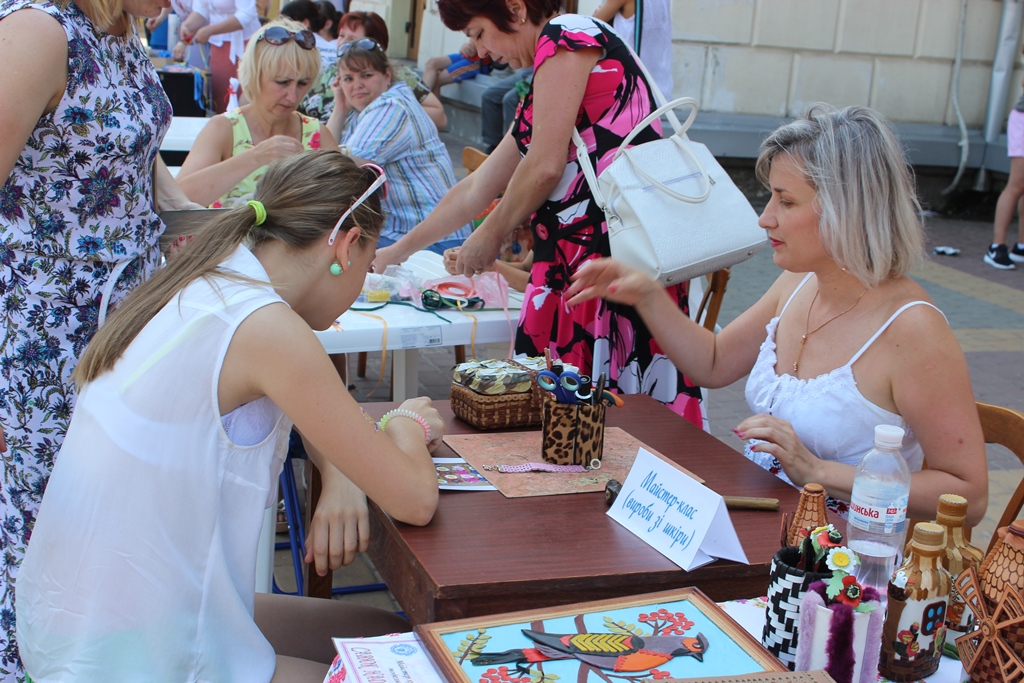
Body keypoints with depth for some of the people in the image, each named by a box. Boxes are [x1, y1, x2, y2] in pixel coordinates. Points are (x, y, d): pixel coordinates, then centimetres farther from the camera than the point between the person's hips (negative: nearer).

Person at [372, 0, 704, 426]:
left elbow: (545, 166, -11)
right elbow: (477, 189, 31)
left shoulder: (566, 34, -3)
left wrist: (490, 235, 5)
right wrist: (400, 251, 36)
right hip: (574, 259, 9)